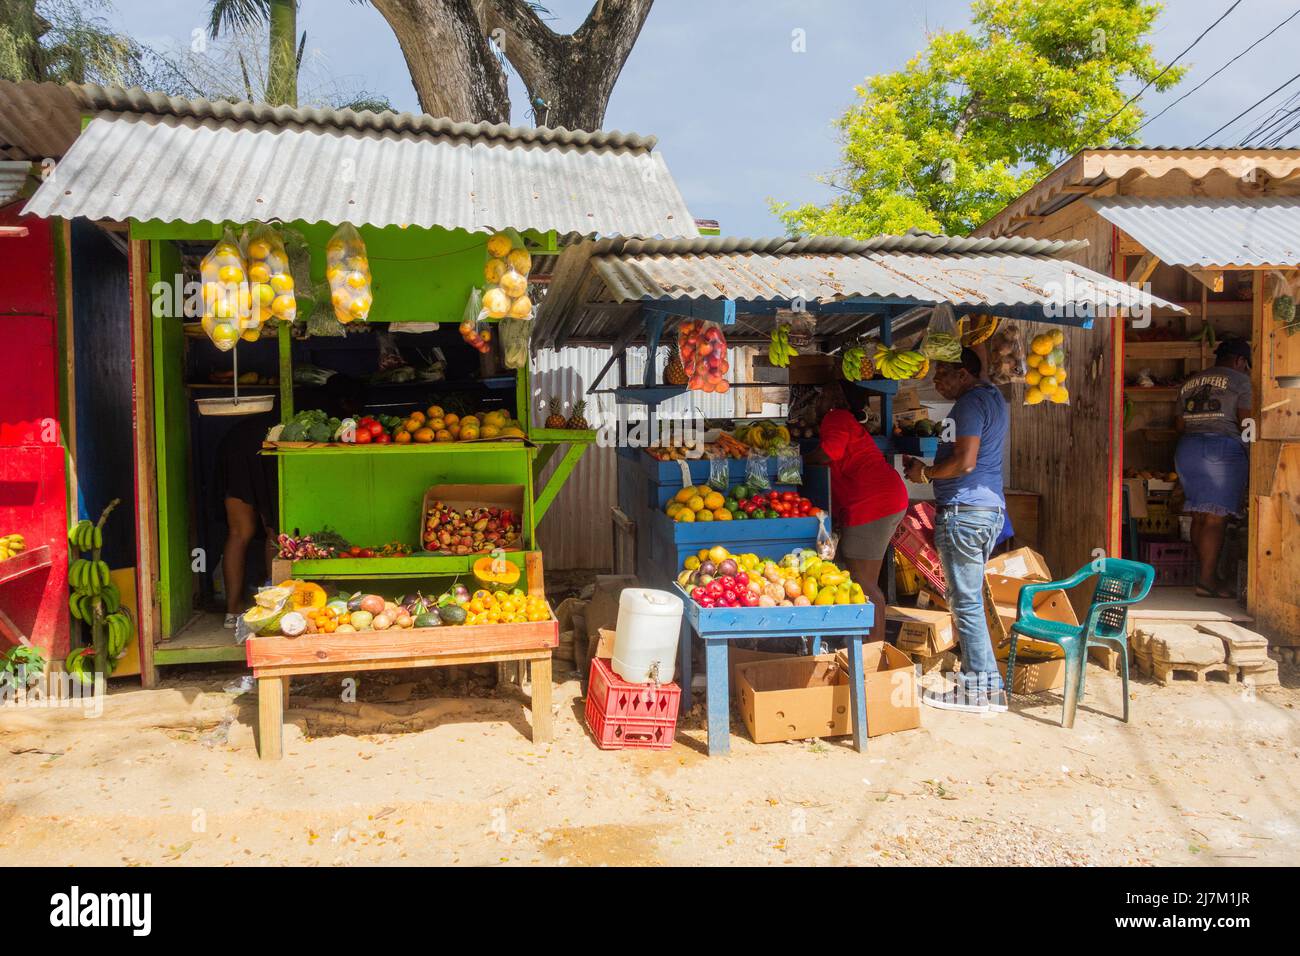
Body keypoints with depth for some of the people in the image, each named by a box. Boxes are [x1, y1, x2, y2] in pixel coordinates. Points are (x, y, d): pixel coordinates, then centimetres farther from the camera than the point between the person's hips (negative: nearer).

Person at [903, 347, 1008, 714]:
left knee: (966, 602, -4)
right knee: (969, 599, 15)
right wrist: (929, 467, 16)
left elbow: (965, 462, -21)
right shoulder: (994, 398, 20)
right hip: (991, 508, 11)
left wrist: (926, 473, -6)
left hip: (964, 511, -11)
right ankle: (987, 685, 20)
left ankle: (978, 689, 2)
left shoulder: (971, 403, -12)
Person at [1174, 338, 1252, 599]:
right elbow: (1246, 423, -6)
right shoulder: (1239, 380, 1)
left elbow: (1179, 424, 16)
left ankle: (1204, 574, 15)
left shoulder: (1189, 383, 18)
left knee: (1199, 516, 11)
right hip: (1223, 449, -6)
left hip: (1186, 449, 6)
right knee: (1216, 518, -6)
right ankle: (1207, 579, -9)